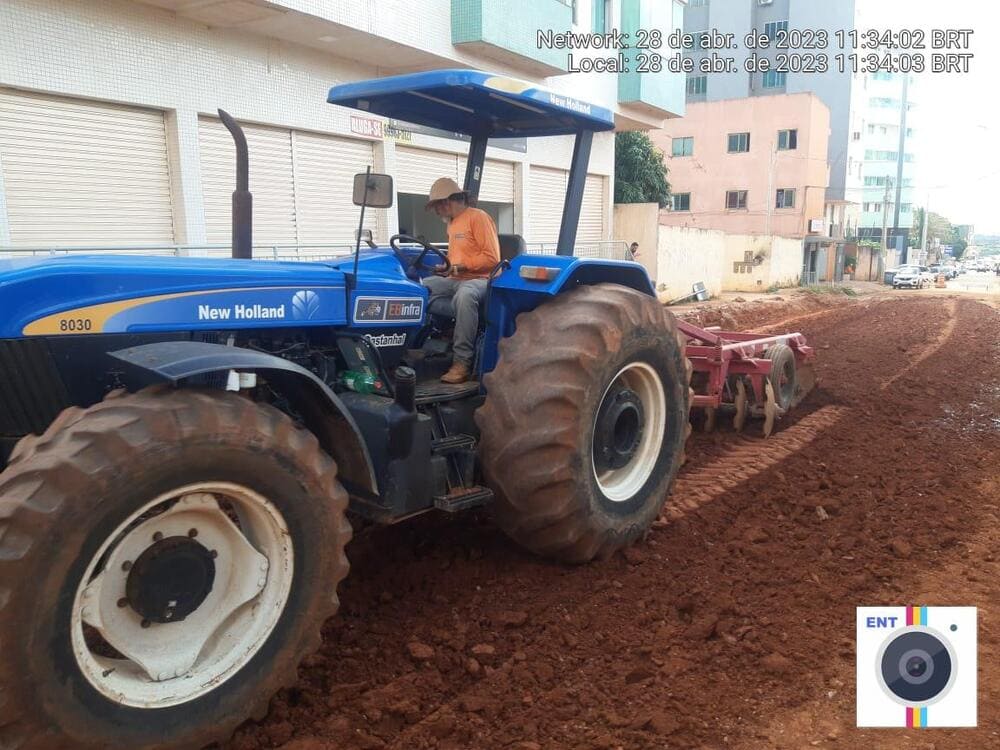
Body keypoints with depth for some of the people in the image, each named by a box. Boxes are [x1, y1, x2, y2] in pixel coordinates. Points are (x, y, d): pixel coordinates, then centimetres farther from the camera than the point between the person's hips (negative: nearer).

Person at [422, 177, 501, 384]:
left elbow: (492, 258, -15)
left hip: (479, 279, -8)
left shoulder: (478, 217, -7)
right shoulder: (452, 224, 20)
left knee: (464, 296, -42)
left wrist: (460, 266, -18)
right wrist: (446, 268, 7)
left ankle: (462, 361, -39)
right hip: (455, 280, 8)